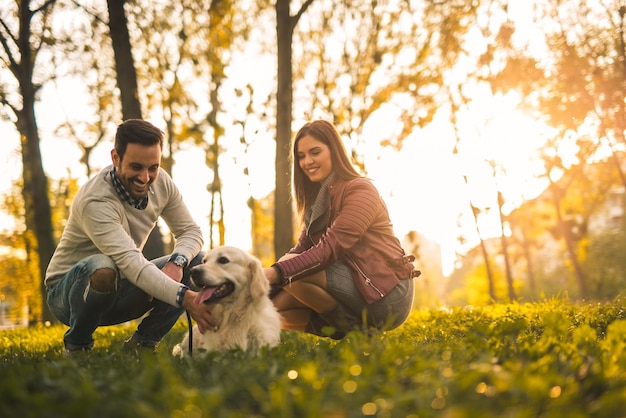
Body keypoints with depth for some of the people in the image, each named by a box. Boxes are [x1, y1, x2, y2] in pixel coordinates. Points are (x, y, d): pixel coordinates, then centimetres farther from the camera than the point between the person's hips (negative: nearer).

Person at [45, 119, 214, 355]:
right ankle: (77, 345, -11)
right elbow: (130, 262, -41)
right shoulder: (95, 201, -30)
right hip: (69, 292, -6)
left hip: (119, 292, 6)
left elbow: (191, 231, -2)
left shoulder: (161, 183, -9)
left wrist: (176, 262, -25)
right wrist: (185, 298, -52)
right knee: (103, 269, -40)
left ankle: (142, 342, -1)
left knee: (199, 262, -10)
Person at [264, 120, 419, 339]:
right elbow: (300, 250, 5)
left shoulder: (360, 190, -11)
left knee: (292, 274, -23)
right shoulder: (318, 198, 16)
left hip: (387, 295, -8)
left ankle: (352, 326, -6)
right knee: (278, 304, -7)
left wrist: (276, 272, -34)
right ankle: (353, 327, 3)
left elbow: (331, 248, -24)